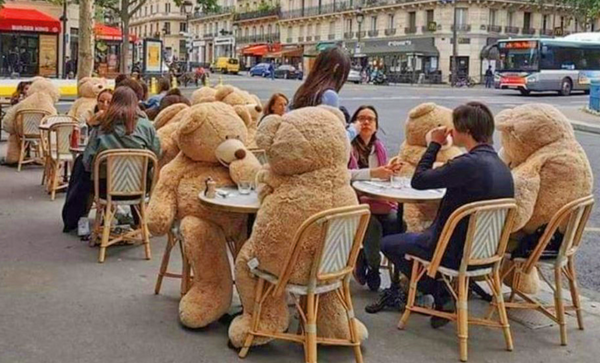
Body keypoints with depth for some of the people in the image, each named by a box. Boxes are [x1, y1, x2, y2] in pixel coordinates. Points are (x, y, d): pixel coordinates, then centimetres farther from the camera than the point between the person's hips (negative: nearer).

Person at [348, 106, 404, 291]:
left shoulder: (379, 147, 14)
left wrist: (389, 171, -4)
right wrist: (372, 173, -31)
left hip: (378, 201, 6)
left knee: (396, 223, -21)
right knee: (373, 226, -30)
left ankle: (364, 260, 4)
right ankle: (372, 266, 1)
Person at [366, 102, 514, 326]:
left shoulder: (469, 163, -26)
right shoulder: (502, 166, 2)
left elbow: (418, 181, -18)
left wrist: (435, 144, -6)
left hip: (457, 253, -9)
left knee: (388, 244, 11)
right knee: (421, 236, 33)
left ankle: (440, 297, 12)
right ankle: (443, 294, 21)